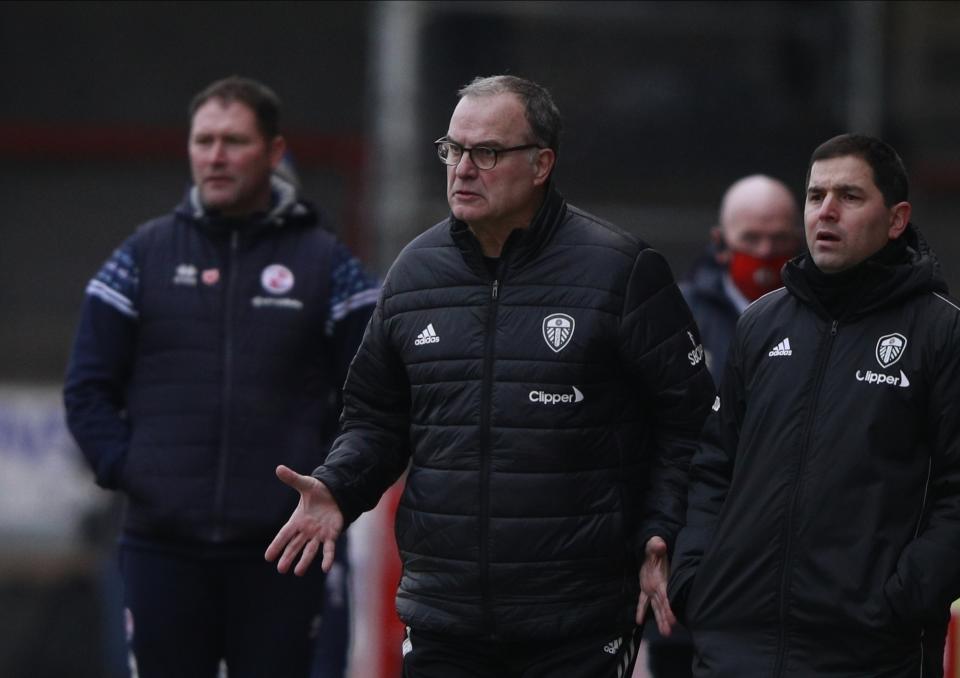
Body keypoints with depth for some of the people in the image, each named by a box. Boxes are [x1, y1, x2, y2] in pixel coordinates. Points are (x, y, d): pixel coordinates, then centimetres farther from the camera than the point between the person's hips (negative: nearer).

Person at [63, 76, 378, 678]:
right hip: (162, 544, 1)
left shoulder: (327, 264, 5)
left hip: (280, 546, -1)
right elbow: (89, 386, 10)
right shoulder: (144, 256, 8)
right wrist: (122, 468, -3)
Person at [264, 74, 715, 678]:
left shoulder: (619, 270, -4)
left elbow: (688, 420, -2)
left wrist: (661, 538, -11)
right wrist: (336, 489, 1)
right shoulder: (415, 271, 10)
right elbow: (376, 417, 19)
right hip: (441, 615, 4)